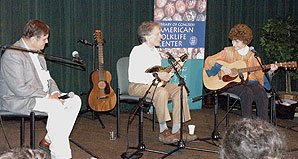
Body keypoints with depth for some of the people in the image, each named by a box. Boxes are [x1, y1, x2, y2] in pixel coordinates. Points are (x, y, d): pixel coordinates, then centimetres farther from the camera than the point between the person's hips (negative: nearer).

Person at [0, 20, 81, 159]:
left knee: (75, 101, -5)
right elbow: (19, 88, -24)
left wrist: (54, 92, 0)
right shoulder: (12, 55, -18)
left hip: (42, 95, 10)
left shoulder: (37, 53, 13)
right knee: (55, 106, -32)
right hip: (18, 101, -10)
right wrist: (47, 96, -21)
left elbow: (46, 77, 20)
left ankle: (49, 140, 0)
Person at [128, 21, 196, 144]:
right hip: (137, 86, -8)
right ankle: (163, 131, -27)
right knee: (161, 92, -36)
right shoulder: (137, 51, -10)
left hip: (153, 84, 8)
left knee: (180, 90, -13)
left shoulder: (155, 51, 16)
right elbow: (133, 76, -21)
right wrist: (156, 75, -24)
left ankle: (176, 130, -14)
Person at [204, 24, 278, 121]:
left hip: (250, 82, 2)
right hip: (232, 82, -2)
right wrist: (222, 67, -14)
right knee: (247, 93, -33)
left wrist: (269, 72, -13)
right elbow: (209, 60, 0)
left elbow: (260, 76, 7)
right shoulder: (228, 52, 4)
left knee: (262, 94, -28)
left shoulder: (253, 56, 8)